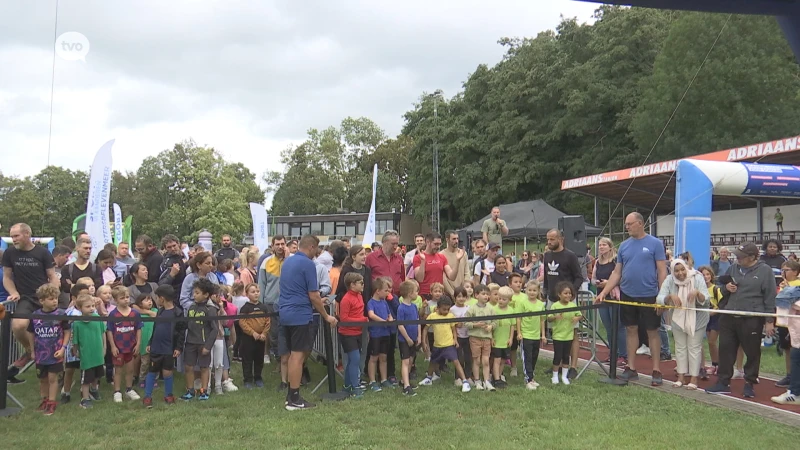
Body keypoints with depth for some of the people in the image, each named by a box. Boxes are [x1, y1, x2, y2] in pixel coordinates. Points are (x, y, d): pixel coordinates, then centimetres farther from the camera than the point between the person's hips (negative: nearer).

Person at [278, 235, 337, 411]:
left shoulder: (288, 261, 13)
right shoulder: (308, 264, -13)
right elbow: (313, 296, -12)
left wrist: (316, 302, 29)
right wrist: (326, 316, -1)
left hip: (285, 313, 9)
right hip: (300, 315, -9)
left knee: (293, 354, 16)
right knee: (298, 356, -4)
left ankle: (291, 394, 19)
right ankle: (294, 399, -1)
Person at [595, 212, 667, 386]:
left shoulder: (655, 243, -5)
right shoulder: (624, 246, 7)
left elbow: (662, 271, -6)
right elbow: (617, 272, 8)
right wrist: (603, 293, 0)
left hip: (649, 296, -4)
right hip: (627, 295, 4)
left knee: (652, 332, 4)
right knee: (631, 329, 10)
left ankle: (656, 371, 10)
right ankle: (631, 368, 18)